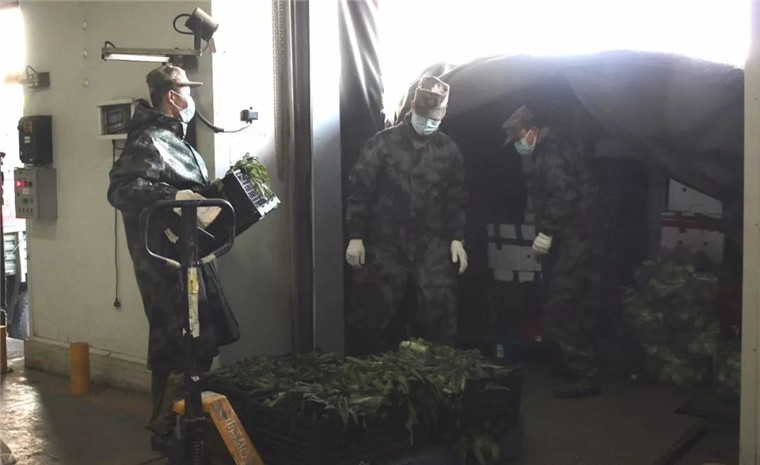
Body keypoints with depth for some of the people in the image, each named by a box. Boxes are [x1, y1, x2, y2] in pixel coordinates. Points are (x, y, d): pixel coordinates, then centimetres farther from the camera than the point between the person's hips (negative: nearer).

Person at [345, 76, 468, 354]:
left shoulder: (449, 150, 5)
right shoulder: (382, 143, -3)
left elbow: (456, 199, 11)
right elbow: (359, 190, -4)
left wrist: (457, 239, 3)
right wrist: (355, 237, -8)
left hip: (432, 245, 2)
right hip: (385, 244, -2)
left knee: (440, 310, 1)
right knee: (372, 312, 5)